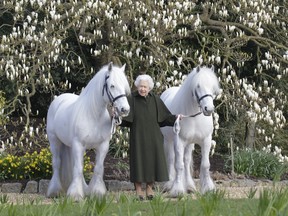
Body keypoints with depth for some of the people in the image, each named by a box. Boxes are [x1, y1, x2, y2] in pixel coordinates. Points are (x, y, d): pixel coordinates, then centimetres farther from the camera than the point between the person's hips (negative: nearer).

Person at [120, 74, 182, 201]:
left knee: (152, 160, 7)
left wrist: (175, 118, -10)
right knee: (139, 160, 0)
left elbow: (165, 116, 5)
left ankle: (149, 188, 20)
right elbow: (125, 117, -12)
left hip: (153, 137, 3)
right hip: (138, 137, -3)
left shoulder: (155, 99, 3)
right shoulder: (131, 99, -6)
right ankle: (138, 190, 10)